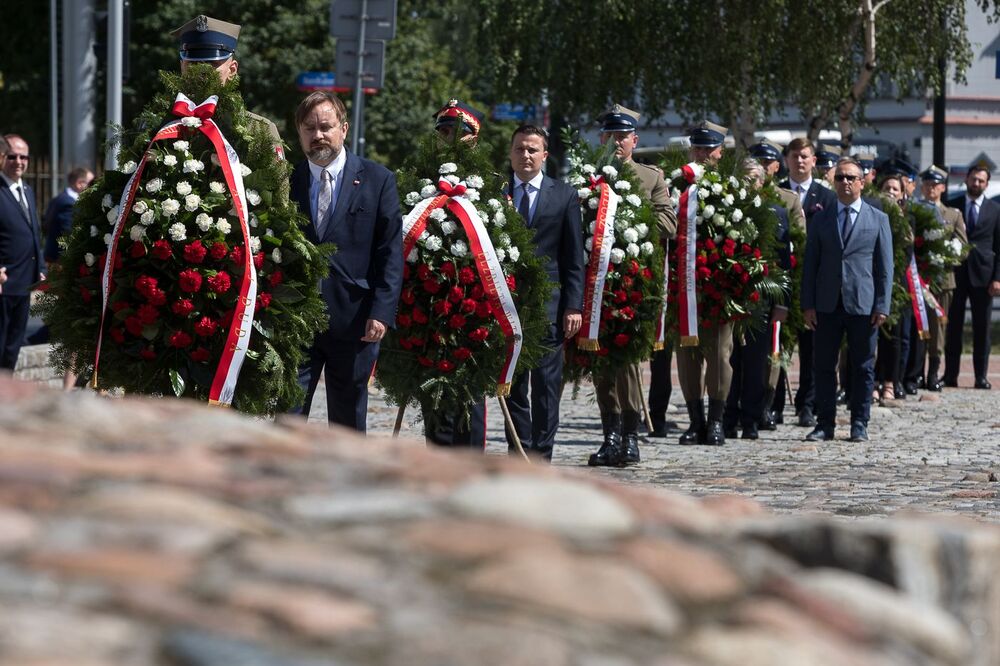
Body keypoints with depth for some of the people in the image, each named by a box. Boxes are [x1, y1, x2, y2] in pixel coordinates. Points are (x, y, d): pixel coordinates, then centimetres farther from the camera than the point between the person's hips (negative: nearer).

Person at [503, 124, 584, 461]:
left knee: (546, 384, -1)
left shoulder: (564, 195, 6)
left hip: (549, 304, -1)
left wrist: (574, 306, -3)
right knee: (512, 384, 4)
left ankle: (541, 456, 3)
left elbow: (574, 257, 4)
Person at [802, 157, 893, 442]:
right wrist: (807, 304, 1)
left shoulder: (878, 220, 7)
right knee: (824, 366, 2)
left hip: (863, 304, -1)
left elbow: (884, 267, 4)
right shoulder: (820, 219, 10)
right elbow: (810, 264, 9)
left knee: (863, 368, 2)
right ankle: (825, 424, 7)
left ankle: (859, 425, 9)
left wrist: (882, 306, -4)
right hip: (827, 304, 1)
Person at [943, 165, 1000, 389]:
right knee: (953, 325, 1)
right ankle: (950, 375, 5)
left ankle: (981, 376, 5)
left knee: (982, 328, 2)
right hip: (956, 273, 0)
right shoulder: (952, 207, 8)